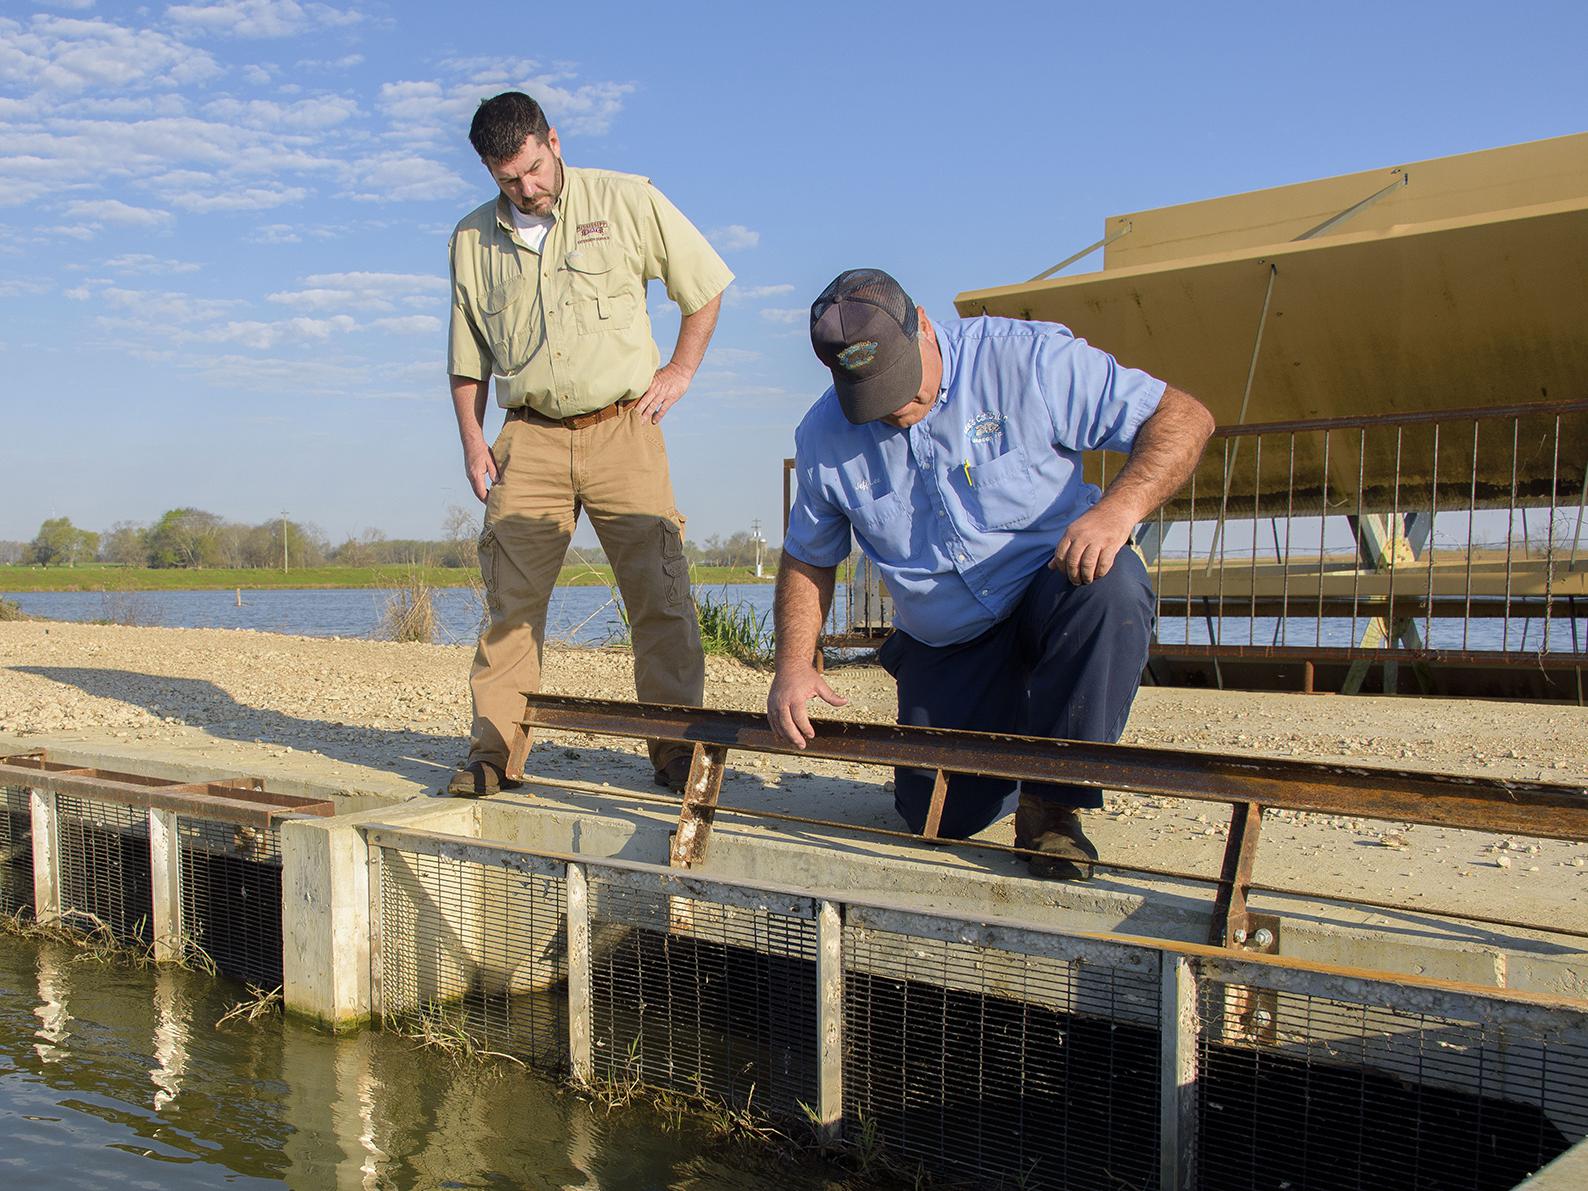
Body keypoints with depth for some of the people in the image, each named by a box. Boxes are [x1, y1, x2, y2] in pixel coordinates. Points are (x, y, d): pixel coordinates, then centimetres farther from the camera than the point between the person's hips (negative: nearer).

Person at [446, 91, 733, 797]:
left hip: (622, 429, -2)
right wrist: (472, 440, 10)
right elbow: (466, 354, 18)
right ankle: (493, 753, 4)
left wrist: (679, 372, 4)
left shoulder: (626, 202, 2)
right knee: (511, 597, -3)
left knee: (660, 594, -5)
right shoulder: (472, 240, 10)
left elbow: (705, 284, 10)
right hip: (530, 439, 2)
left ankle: (675, 751, 3)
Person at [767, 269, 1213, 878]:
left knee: (1111, 588, -37)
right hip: (943, 646, 3)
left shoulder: (1023, 357, -17)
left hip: (1055, 588, -2)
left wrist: (1118, 508, -34)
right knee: (938, 815, -6)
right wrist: (794, 664, -9)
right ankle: (1007, 728, 29)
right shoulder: (824, 438, -6)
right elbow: (807, 560, 7)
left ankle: (1053, 801, -18)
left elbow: (1183, 416, -16)